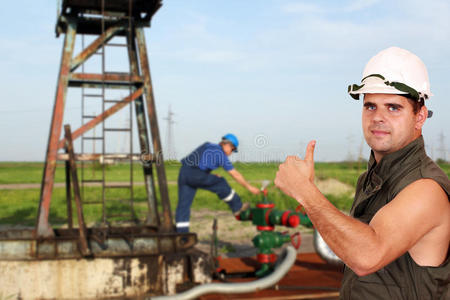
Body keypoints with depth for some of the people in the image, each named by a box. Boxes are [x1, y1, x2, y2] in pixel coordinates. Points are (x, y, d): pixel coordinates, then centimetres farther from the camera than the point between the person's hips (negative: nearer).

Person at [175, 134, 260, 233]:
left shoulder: (207, 145, 24)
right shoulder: (221, 154, 3)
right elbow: (235, 175, 6)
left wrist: (211, 176, 24)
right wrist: (249, 187, 14)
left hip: (183, 172, 7)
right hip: (196, 175, -7)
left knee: (184, 203, 7)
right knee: (221, 184, 10)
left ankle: (181, 232, 8)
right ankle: (237, 208, 21)